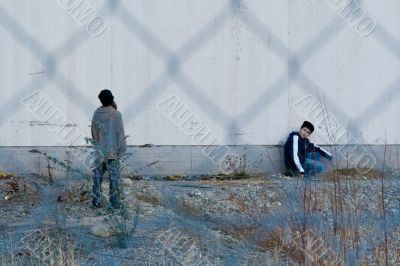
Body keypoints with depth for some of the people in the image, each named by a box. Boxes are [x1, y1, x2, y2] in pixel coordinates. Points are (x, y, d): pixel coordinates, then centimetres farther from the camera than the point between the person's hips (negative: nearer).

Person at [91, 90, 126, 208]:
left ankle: (97, 200, 12)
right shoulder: (116, 114, -10)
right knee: (114, 177, 3)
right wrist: (121, 149, -2)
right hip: (112, 151, -3)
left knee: (97, 176, 11)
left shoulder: (96, 113, -1)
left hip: (99, 150, 3)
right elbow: (120, 133, -9)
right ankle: (115, 202, 3)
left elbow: (94, 133, 7)